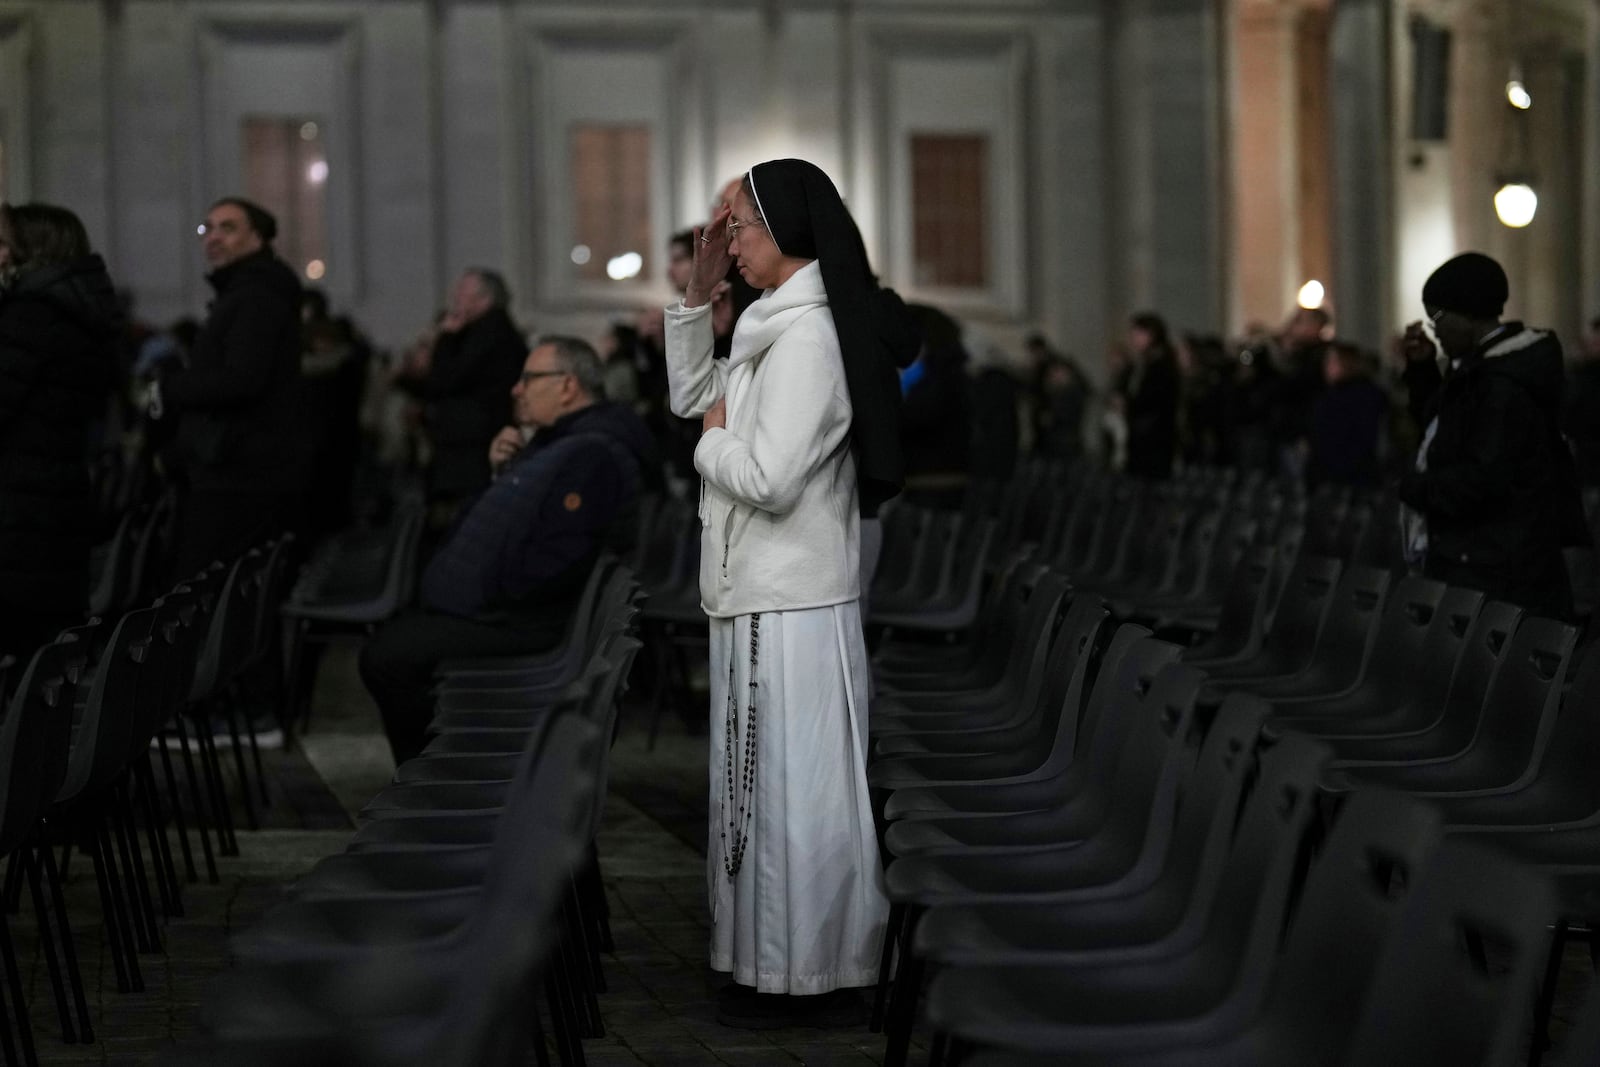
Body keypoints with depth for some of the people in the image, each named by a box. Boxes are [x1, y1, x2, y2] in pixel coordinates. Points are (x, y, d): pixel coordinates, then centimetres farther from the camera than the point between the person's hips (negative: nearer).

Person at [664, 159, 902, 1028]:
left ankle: (812, 981, 3)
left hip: (790, 605, -10)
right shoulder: (774, 327, 14)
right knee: (769, 785, 14)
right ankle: (780, 968, 23)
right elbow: (690, 396, 25)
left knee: (795, 787, -4)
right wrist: (697, 293, 14)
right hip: (760, 597, 10)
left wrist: (714, 440, -4)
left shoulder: (808, 335, -17)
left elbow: (768, 477, -24)